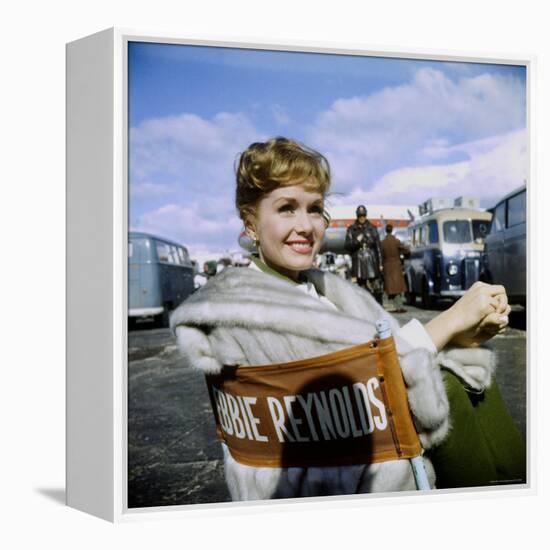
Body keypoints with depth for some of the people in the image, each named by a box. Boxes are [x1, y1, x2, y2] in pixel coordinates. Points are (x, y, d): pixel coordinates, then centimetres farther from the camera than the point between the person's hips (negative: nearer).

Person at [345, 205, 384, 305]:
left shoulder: (372, 228, 7)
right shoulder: (351, 229, 5)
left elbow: (378, 247, 7)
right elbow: (346, 246, 4)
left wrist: (380, 263, 4)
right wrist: (356, 241, -15)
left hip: (372, 262, 0)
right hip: (358, 262, 0)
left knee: (377, 288, -4)